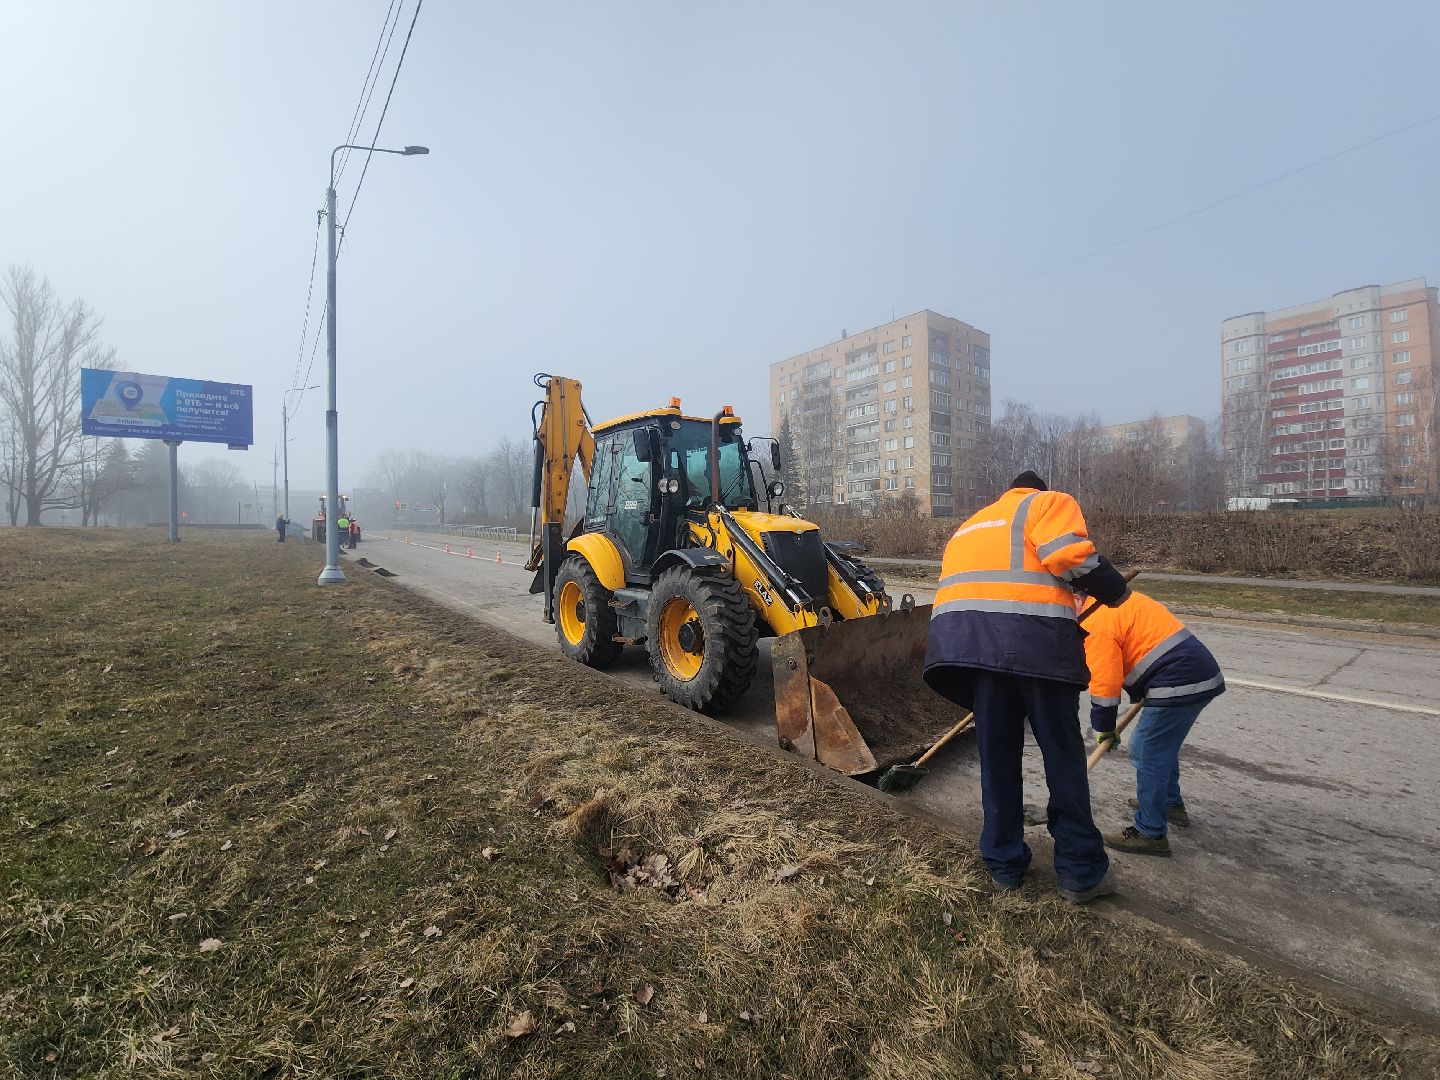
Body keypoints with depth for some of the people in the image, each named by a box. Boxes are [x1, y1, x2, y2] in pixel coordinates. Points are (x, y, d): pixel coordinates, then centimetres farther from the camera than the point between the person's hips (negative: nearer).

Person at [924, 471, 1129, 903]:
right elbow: (1070, 556, -6)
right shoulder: (1048, 502, 14)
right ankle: (1081, 872, 22)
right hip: (1034, 639, -5)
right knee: (1063, 756, 10)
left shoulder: (972, 524, 33)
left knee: (997, 757, 16)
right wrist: (1113, 587, 9)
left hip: (964, 637, 5)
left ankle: (1005, 864, 27)